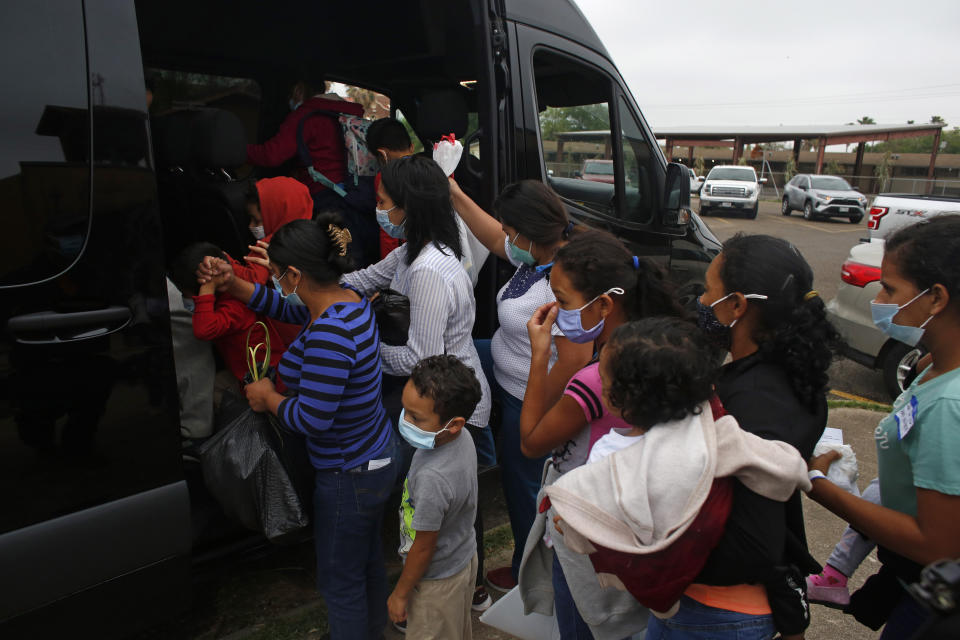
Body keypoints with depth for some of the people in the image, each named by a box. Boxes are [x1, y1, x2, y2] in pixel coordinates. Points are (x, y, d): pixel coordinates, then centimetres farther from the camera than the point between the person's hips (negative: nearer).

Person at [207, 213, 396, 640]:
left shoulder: (329, 333, -33)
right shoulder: (347, 299, -3)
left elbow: (311, 417, -30)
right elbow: (287, 307, 16)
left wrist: (269, 398, -11)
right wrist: (233, 285, 7)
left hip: (349, 476, -10)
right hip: (374, 457, 10)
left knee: (339, 580, 14)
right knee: (367, 559, 30)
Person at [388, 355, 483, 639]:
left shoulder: (432, 478, -39)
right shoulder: (461, 438, -16)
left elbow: (423, 548, -25)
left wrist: (400, 594, -10)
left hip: (437, 581, -7)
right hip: (464, 558, 7)